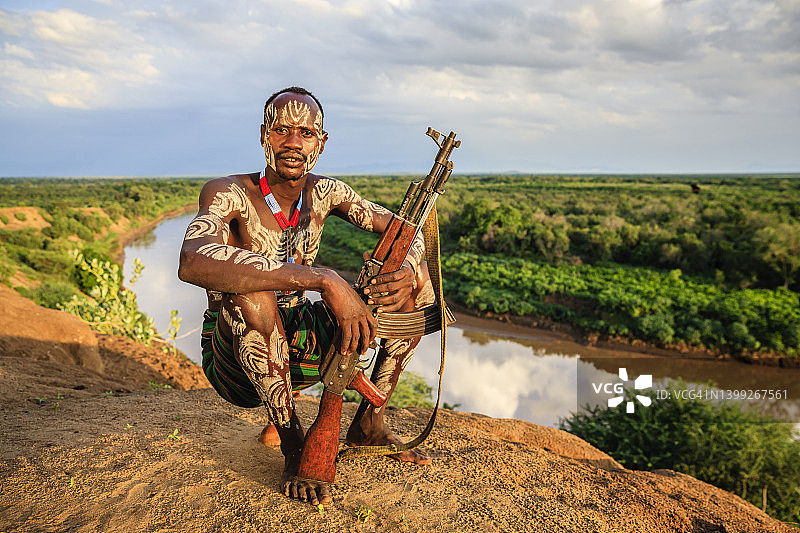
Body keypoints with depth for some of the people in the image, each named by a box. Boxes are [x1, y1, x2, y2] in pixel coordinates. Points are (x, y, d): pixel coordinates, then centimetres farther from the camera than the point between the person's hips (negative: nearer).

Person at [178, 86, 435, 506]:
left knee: (417, 281, -4)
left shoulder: (324, 193, -2)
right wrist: (325, 280, -46)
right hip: (234, 359, -5)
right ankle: (293, 446, -19)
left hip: (300, 347, 5)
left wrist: (409, 270, -25)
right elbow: (193, 262, -42)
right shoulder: (229, 193, -20)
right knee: (250, 289, -38)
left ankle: (369, 423, 5)